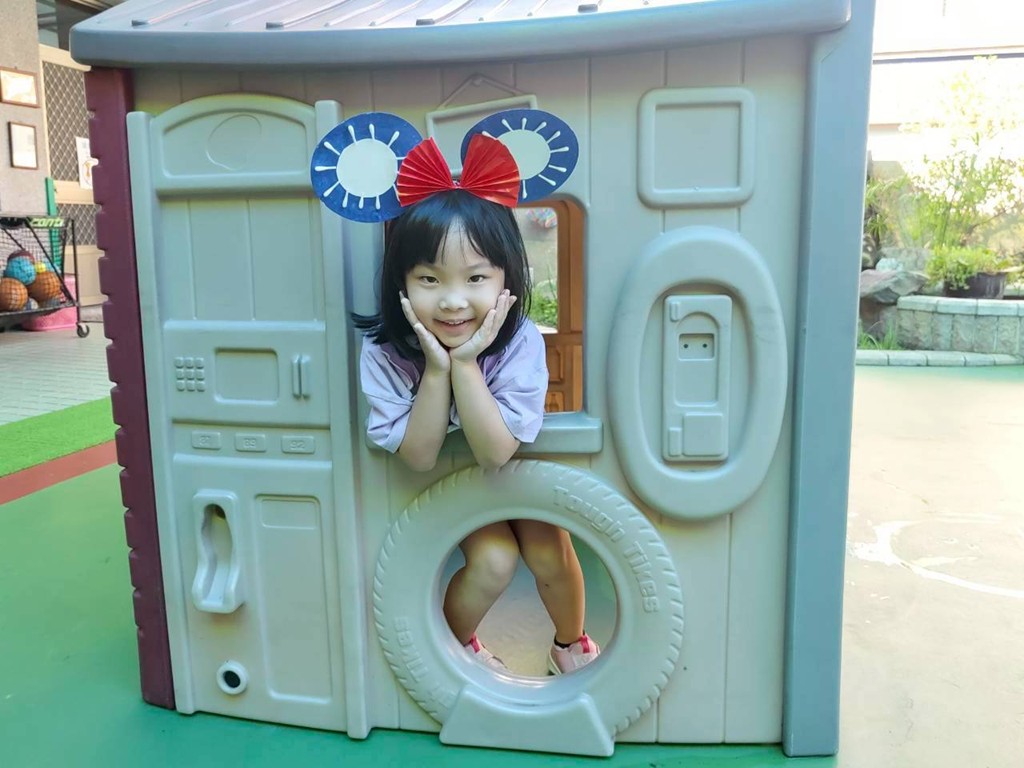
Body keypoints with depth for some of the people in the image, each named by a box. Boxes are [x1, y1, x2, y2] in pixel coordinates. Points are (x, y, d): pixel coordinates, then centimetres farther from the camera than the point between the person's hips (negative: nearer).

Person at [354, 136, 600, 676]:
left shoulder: (520, 342, -29)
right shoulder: (384, 353, -28)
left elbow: (496, 453, -33)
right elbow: (418, 458, -28)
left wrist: (465, 364, -43)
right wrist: (436, 368, -40)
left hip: (517, 471, 1)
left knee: (549, 553, -14)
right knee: (494, 558, -19)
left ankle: (570, 641, 19)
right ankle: (456, 642, 14)